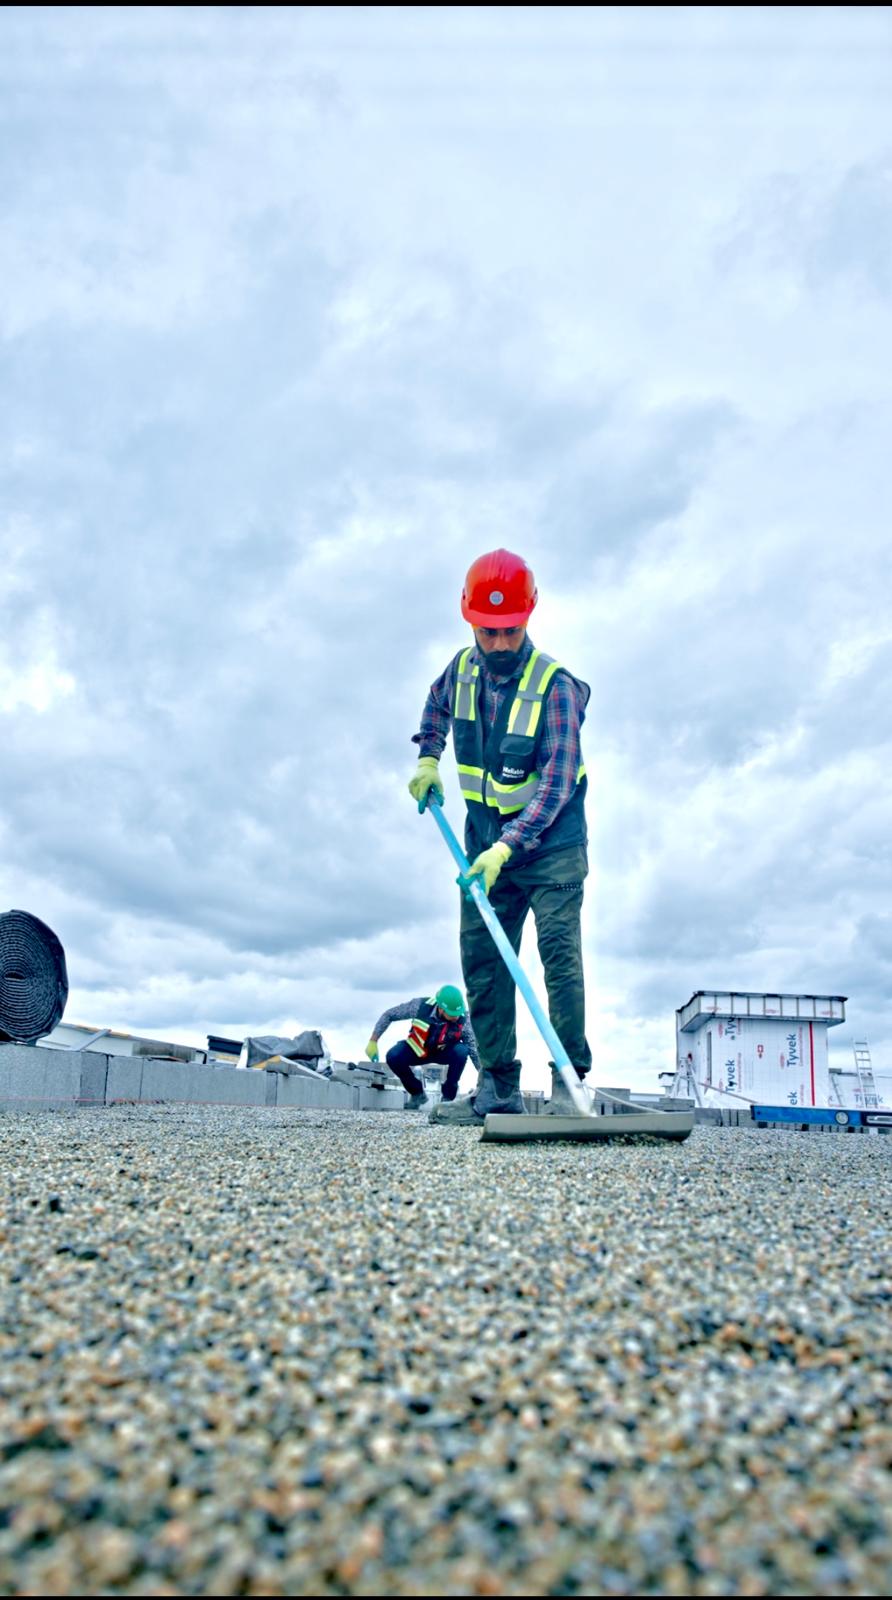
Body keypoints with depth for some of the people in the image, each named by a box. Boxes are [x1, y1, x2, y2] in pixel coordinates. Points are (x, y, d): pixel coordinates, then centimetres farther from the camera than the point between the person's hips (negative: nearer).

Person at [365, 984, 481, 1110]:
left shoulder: (463, 1018, -27)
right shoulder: (421, 1006, -29)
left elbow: (475, 1050, -17)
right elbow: (388, 1015, -15)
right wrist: (373, 1042, -16)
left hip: (445, 1052, 0)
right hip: (417, 1050, 0)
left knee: (461, 1051, -33)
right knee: (393, 1057, -28)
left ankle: (448, 1097, -10)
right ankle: (417, 1093, -1)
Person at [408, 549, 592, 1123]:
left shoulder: (555, 686, -18)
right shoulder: (463, 667, 0)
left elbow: (557, 783, -23)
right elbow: (437, 702, 27)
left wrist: (509, 846, -31)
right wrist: (428, 757, 14)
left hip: (550, 843, -5)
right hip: (486, 841, 6)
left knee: (560, 951, -13)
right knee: (481, 957, 3)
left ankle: (569, 1080, -6)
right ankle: (499, 1085, 10)